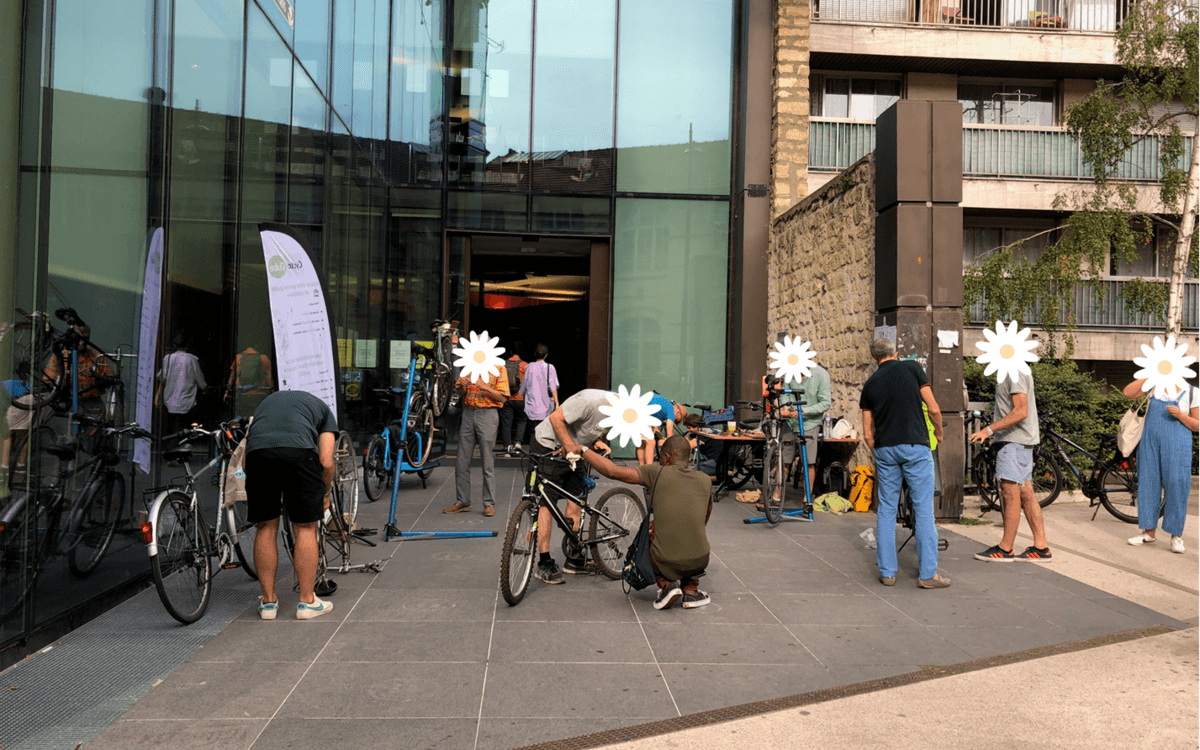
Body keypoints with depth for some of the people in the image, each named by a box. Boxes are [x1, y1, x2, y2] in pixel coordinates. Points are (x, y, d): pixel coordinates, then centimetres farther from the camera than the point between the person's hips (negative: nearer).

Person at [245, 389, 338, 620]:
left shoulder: (267, 401, 40)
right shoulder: (322, 408, 31)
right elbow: (326, 462, 16)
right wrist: (325, 494, 34)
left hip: (257, 452, 3)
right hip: (299, 451, -3)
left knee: (266, 528, 17)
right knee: (306, 528, 11)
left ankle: (268, 601, 24)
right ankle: (307, 601, 17)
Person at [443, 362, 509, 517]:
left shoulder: (498, 369, -1)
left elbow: (503, 397, -6)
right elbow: (461, 391, 17)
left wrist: (485, 388, -19)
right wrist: (462, 386, -6)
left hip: (487, 414, -5)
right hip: (468, 413, 5)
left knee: (488, 462, -3)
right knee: (462, 462, 6)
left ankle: (489, 503, 5)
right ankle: (462, 501, 15)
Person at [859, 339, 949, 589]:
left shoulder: (870, 383, 9)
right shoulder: (912, 368, 1)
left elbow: (867, 432, 9)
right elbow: (933, 409, -3)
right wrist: (939, 432, 15)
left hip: (885, 449, 3)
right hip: (915, 447, -3)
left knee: (886, 510, 9)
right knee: (923, 509, 1)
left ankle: (887, 572, 11)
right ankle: (928, 573, 2)